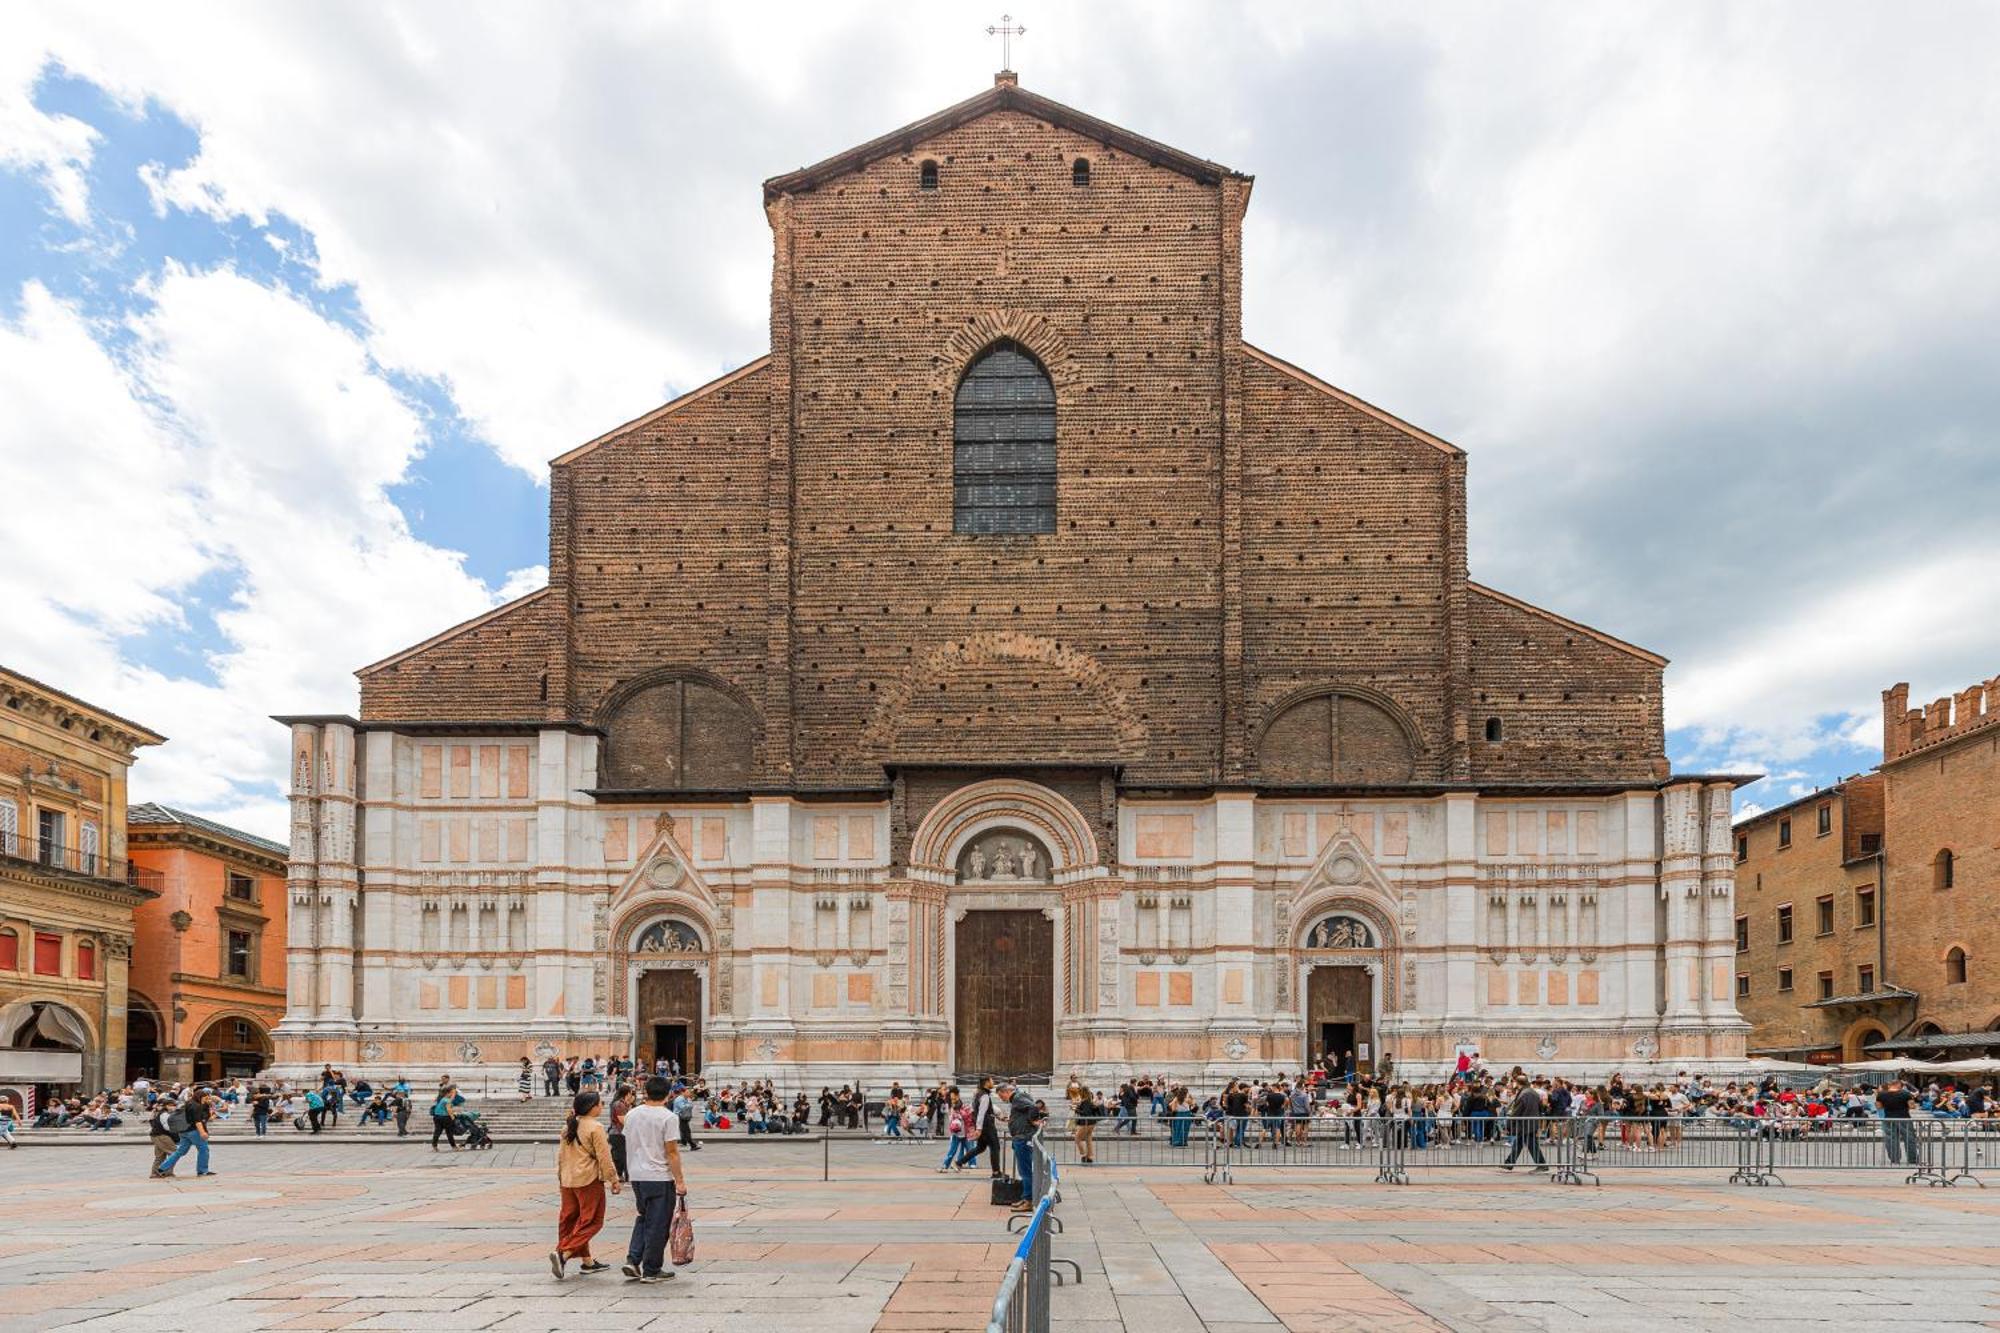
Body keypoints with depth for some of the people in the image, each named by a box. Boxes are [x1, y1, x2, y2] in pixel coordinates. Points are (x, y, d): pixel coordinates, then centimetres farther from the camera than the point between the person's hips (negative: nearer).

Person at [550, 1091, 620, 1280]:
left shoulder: (568, 1127, 10)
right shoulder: (595, 1128, -13)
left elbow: (560, 1154, 17)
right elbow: (604, 1158, -12)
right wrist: (614, 1179, -4)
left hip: (568, 1180, 8)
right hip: (589, 1180, -8)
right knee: (591, 1221, -2)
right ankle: (563, 1253, -15)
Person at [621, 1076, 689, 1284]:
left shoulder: (631, 1114, 6)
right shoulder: (668, 1117, -13)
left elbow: (629, 1145, 15)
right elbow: (672, 1152, -15)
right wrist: (680, 1181, -10)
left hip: (636, 1175, 6)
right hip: (660, 1178, -6)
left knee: (643, 1218, 22)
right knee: (657, 1224, 3)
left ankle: (632, 1260, 11)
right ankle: (651, 1271, 8)